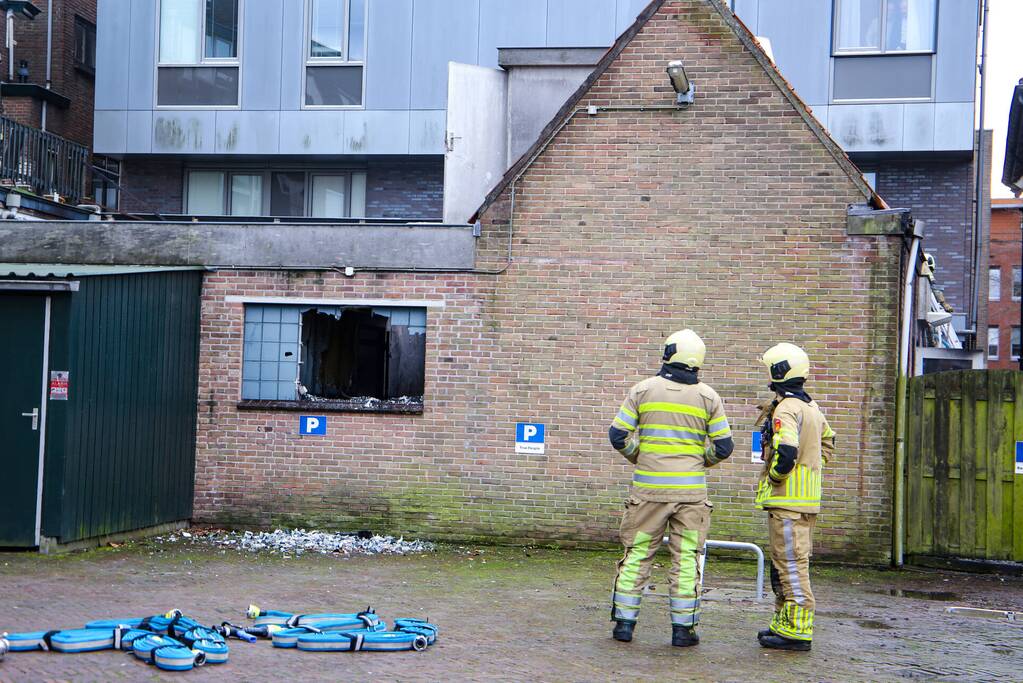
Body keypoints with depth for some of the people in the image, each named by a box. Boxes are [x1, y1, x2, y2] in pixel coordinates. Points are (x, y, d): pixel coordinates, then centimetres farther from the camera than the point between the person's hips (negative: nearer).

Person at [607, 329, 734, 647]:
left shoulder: (643, 389, 0)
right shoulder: (708, 397, 1)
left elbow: (618, 435, 0)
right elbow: (723, 447, 2)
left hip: (648, 487, 0)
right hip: (690, 489, 0)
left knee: (637, 553, 8)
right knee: (686, 558, 5)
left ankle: (624, 622, 9)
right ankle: (683, 628, 6)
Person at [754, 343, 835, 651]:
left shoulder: (786, 409, -16)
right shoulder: (812, 407, 15)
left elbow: (786, 452, -27)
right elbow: (827, 442, 27)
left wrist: (773, 477, -10)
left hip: (787, 499, -10)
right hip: (808, 497, 10)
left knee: (791, 563, -7)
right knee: (792, 562, 16)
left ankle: (797, 630, -5)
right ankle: (784, 623, 24)